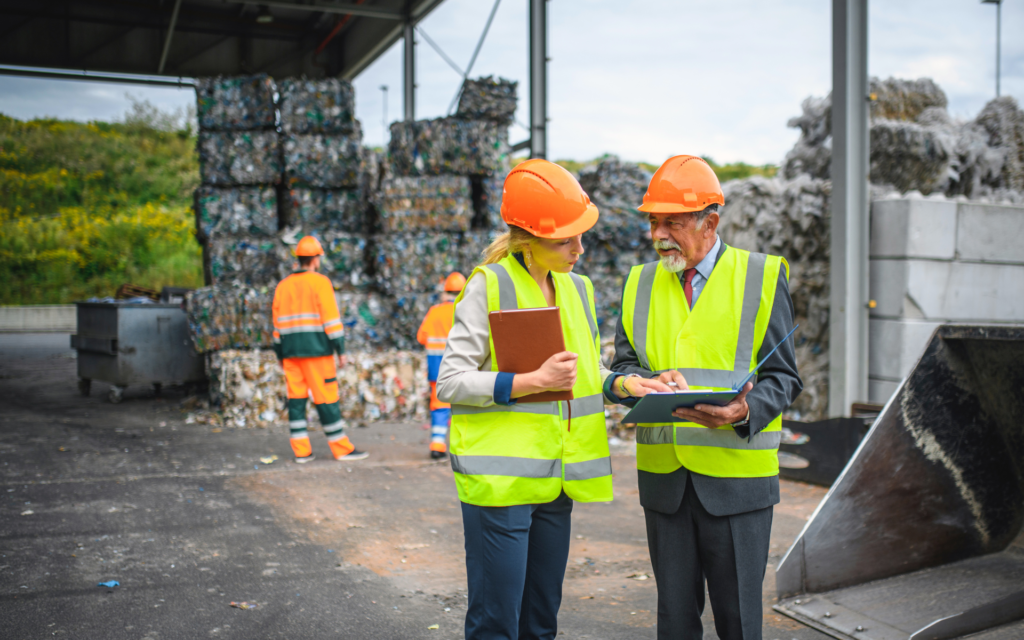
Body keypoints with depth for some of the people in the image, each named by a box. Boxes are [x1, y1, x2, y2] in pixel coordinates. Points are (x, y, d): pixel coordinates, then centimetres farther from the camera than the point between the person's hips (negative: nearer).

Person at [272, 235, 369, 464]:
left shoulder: (283, 286, 12)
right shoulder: (320, 282, -5)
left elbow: (277, 324, 13)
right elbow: (331, 319, -11)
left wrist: (281, 356, 18)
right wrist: (341, 350, -8)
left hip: (291, 352, 5)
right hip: (317, 350, -5)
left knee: (296, 399, 6)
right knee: (326, 399, -2)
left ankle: (301, 451, 5)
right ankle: (342, 449, 3)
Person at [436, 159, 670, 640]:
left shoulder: (577, 290, 12)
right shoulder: (490, 287, -9)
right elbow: (450, 382, -12)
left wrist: (627, 385, 1)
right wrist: (535, 381, -19)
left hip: (555, 477, 7)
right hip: (500, 478, -6)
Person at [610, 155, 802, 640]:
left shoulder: (763, 277, 0)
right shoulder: (641, 282, 11)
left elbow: (782, 376, -2)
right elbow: (622, 369, 10)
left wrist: (745, 412, -22)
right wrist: (651, 383, -13)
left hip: (737, 477, -3)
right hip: (662, 477, 3)